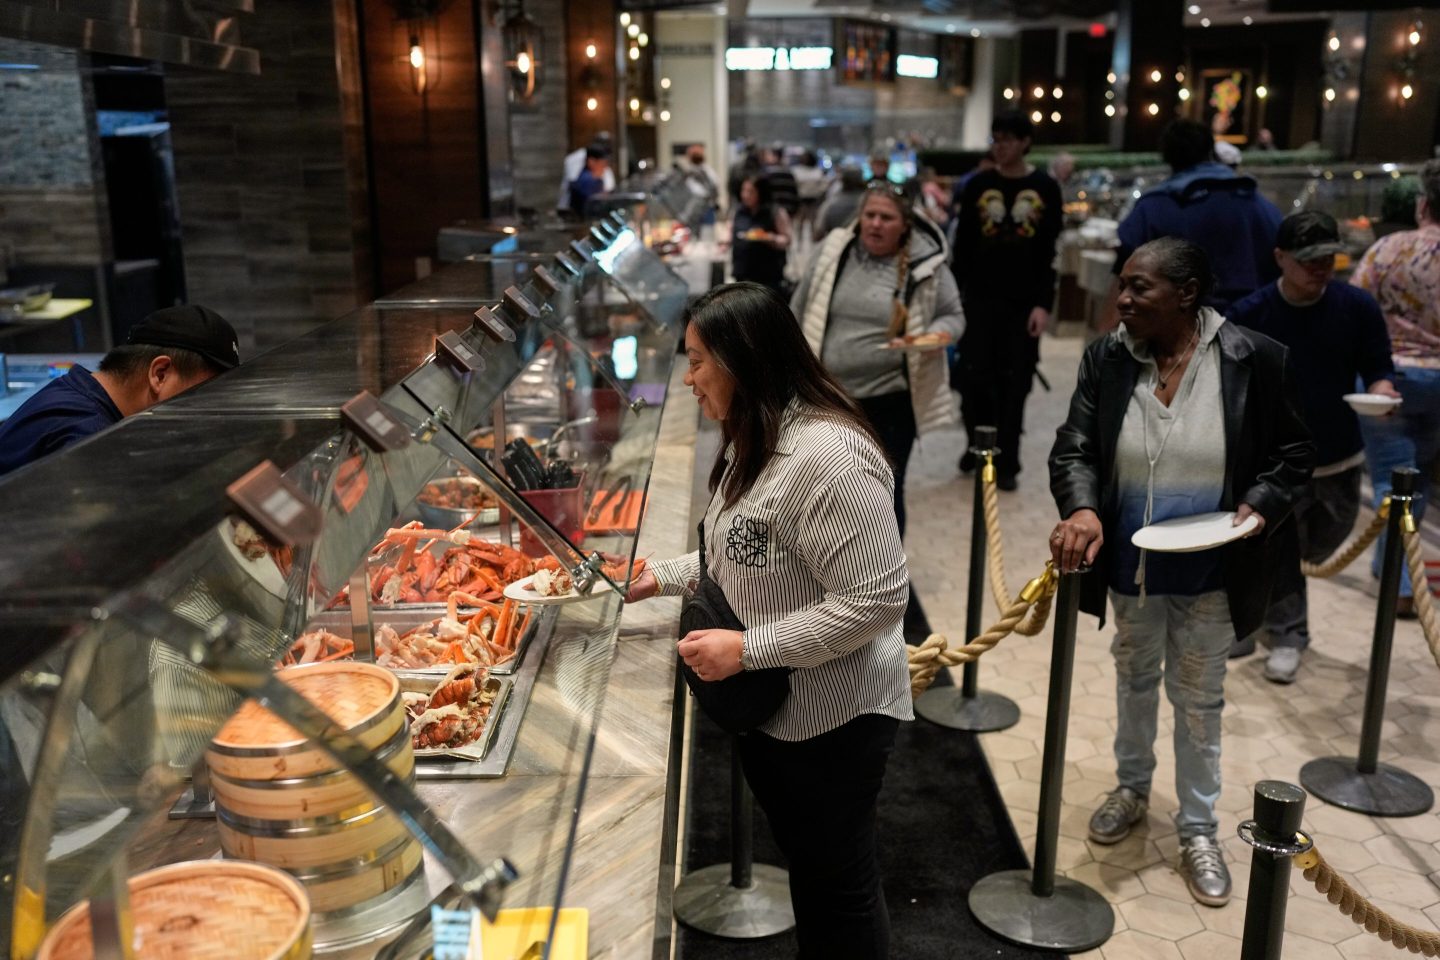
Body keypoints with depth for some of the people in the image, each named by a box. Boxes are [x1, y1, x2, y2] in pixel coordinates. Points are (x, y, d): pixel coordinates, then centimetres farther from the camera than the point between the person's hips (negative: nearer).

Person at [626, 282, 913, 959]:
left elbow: (874, 601, -29)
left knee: (839, 884, 12)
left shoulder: (826, 454, -28)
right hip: (764, 705, 9)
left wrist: (747, 649, -26)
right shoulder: (754, 443, 5)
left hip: (830, 719, -9)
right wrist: (661, 578, 7)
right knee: (804, 866, 26)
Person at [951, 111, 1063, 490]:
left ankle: (1006, 462, 13)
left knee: (1013, 385, 3)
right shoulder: (978, 185, 5)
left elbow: (1050, 253, -1)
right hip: (980, 298, 1)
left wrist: (1043, 303, -8)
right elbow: (962, 246, 6)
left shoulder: (1045, 189, 1)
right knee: (972, 378, 0)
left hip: (1024, 302, -1)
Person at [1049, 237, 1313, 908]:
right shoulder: (1106, 359, -9)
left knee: (1199, 698, 12)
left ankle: (1198, 829, 29)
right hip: (1129, 564, 2)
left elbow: (1293, 452, -3)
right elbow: (1073, 448, -12)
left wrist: (1261, 505, -21)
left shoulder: (1255, 359, -14)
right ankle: (1132, 788, 46)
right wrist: (1081, 508, -32)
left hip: (1209, 571, -2)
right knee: (1135, 679, 23)